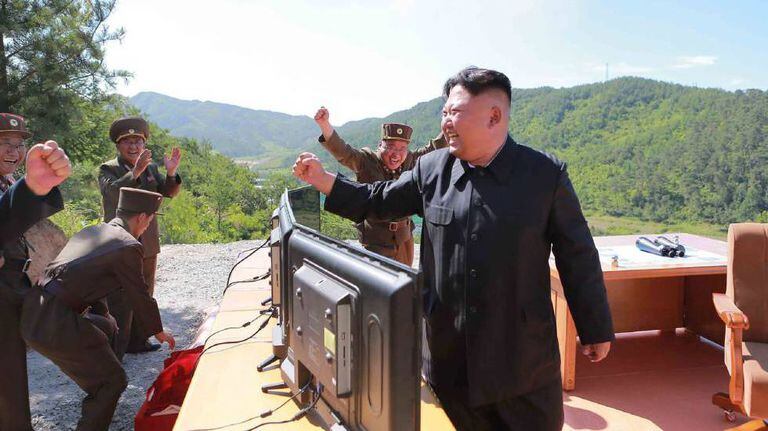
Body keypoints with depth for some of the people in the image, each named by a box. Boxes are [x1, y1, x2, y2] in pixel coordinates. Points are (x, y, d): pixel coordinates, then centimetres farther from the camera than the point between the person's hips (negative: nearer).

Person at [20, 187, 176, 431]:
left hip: (33, 311, 10)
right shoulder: (128, 247, -10)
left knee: (108, 327, 30)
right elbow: (140, 296, -1)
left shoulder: (91, 231, 16)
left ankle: (97, 397, 48)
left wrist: (104, 316, 43)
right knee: (114, 381, 0)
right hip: (54, 326, -9)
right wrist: (158, 332, 17)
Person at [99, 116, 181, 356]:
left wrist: (171, 173, -19)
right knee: (120, 302, -6)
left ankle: (136, 342, 29)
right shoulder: (107, 169, -5)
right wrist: (135, 172, -39)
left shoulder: (151, 168, 10)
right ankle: (113, 352, 2)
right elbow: (112, 191, -25)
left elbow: (169, 192, 0)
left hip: (148, 245, 6)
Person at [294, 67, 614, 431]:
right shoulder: (431, 169, -1)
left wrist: (596, 329, 3)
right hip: (449, 348, 3)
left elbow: (577, 257, -3)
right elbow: (379, 202, 12)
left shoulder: (546, 174, -9)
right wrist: (323, 180, 3)